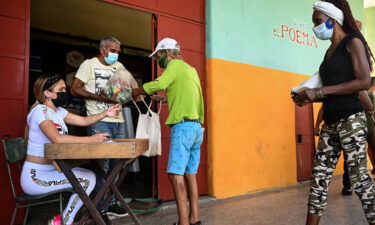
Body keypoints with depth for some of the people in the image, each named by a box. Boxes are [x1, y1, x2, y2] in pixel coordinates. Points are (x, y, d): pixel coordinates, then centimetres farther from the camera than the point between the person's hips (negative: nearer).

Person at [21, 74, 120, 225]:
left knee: (90, 176, 4)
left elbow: (84, 120, 8)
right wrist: (91, 139, -33)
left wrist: (105, 113, -9)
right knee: (87, 181, -15)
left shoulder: (58, 111, 11)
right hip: (35, 176, -9)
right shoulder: (40, 111, -18)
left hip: (51, 170, 9)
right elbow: (57, 138, -33)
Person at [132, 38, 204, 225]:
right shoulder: (191, 69, 23)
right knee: (190, 174, 10)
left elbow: (159, 84, -18)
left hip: (183, 126, -9)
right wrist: (165, 98, 27)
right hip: (197, 127, 9)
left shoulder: (176, 64, -2)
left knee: (175, 174, -9)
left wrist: (137, 92, -4)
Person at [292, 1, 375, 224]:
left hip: (350, 120, -7)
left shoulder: (353, 42, -2)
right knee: (319, 177, 5)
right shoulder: (330, 50, 18)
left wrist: (320, 91, -16)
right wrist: (310, 98, 5)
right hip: (330, 123, 7)